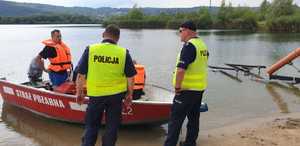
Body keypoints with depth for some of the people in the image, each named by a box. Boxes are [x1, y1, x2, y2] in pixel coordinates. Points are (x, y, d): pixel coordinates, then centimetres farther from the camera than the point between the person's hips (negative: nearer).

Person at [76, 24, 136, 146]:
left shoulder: (90, 50, -7)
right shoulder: (124, 53, -6)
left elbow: (81, 75, -3)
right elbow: (130, 78, -2)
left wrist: (79, 92, 10)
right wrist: (129, 95, 11)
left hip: (95, 95, 0)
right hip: (116, 95, 0)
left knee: (91, 126, 16)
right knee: (112, 127, 14)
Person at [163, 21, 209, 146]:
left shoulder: (189, 46, -18)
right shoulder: (203, 45, 11)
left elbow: (181, 69, -27)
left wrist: (177, 86, -17)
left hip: (187, 89, -9)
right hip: (199, 88, 9)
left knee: (176, 119, -2)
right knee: (194, 118, 16)